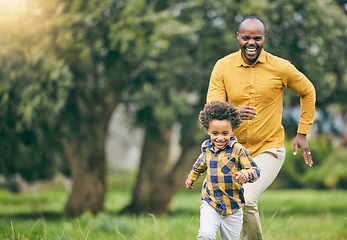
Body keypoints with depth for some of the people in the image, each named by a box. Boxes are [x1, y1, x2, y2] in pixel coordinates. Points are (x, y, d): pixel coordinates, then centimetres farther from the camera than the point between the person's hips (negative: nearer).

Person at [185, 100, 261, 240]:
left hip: (233, 208, -2)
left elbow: (255, 171, -14)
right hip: (210, 203, 2)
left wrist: (245, 175, -37)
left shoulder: (237, 150, -12)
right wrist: (192, 177, 43)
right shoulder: (206, 147, 3)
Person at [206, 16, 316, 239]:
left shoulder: (281, 68, -8)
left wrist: (302, 133, 7)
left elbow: (308, 92, 10)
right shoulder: (223, 66, -5)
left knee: (246, 200, -25)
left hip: (269, 149, -3)